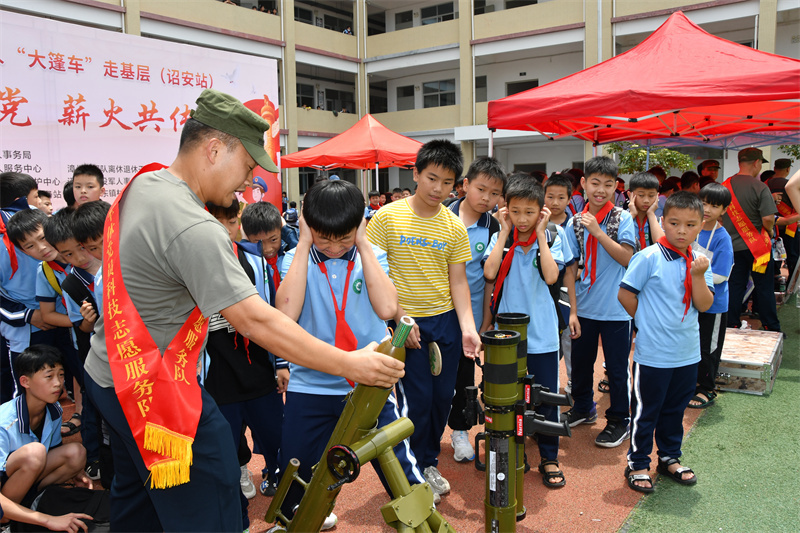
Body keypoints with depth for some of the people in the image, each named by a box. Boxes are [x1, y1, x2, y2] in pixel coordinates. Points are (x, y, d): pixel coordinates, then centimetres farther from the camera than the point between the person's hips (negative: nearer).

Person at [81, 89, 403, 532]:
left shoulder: (140, 187, 2)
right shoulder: (193, 227, -28)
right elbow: (256, 320, -31)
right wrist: (348, 365, -27)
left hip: (108, 374, 10)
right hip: (155, 392, -10)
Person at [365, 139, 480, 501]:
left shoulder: (454, 226, 3)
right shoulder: (388, 217, -6)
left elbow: (457, 281, 4)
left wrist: (468, 328, -8)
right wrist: (398, 317, -11)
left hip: (446, 322, 4)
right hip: (406, 322, -3)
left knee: (442, 396, 11)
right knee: (417, 399, 0)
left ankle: (430, 462, 34)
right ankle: (416, 471, 23)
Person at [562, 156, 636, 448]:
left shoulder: (623, 219, -6)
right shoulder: (575, 223, 3)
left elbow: (626, 257, -16)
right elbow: (572, 265, 5)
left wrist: (597, 231, -21)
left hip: (616, 308, -4)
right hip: (584, 306, 4)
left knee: (616, 367, 6)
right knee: (580, 360, 17)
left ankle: (619, 420, 23)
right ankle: (583, 408, 39)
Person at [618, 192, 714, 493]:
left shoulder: (699, 262, 2)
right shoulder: (649, 258, -14)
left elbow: (704, 305, -3)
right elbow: (625, 294, -11)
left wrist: (698, 275, -17)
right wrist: (648, 321, -3)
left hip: (687, 353, 5)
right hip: (653, 353, -5)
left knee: (675, 409, 20)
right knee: (645, 411, 7)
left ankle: (669, 458, 37)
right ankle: (638, 463, 23)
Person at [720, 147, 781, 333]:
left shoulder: (724, 186, 1)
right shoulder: (760, 187, -14)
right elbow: (768, 219, -19)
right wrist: (769, 232, 1)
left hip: (732, 245, 4)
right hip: (757, 245, -4)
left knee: (734, 287, 10)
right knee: (764, 287, 7)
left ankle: (732, 325, 14)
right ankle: (772, 328, 15)